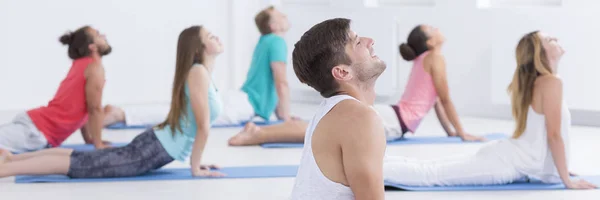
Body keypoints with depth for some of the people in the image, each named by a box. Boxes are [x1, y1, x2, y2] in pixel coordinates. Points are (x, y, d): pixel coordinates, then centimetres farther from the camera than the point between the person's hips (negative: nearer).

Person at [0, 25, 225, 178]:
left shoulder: (200, 73, 14)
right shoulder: (198, 73, -16)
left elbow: (197, 122, 23)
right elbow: (203, 125, -18)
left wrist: (194, 158, 20)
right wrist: (196, 166, -13)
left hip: (156, 146, 9)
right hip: (154, 150, -9)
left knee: (81, 159, 11)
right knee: (81, 165, -12)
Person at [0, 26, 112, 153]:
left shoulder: (79, 65, 21)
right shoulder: (95, 68, -6)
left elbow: (81, 109, 27)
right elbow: (94, 109, -8)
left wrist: (89, 139, 29)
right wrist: (99, 144, -4)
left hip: (33, 120, 9)